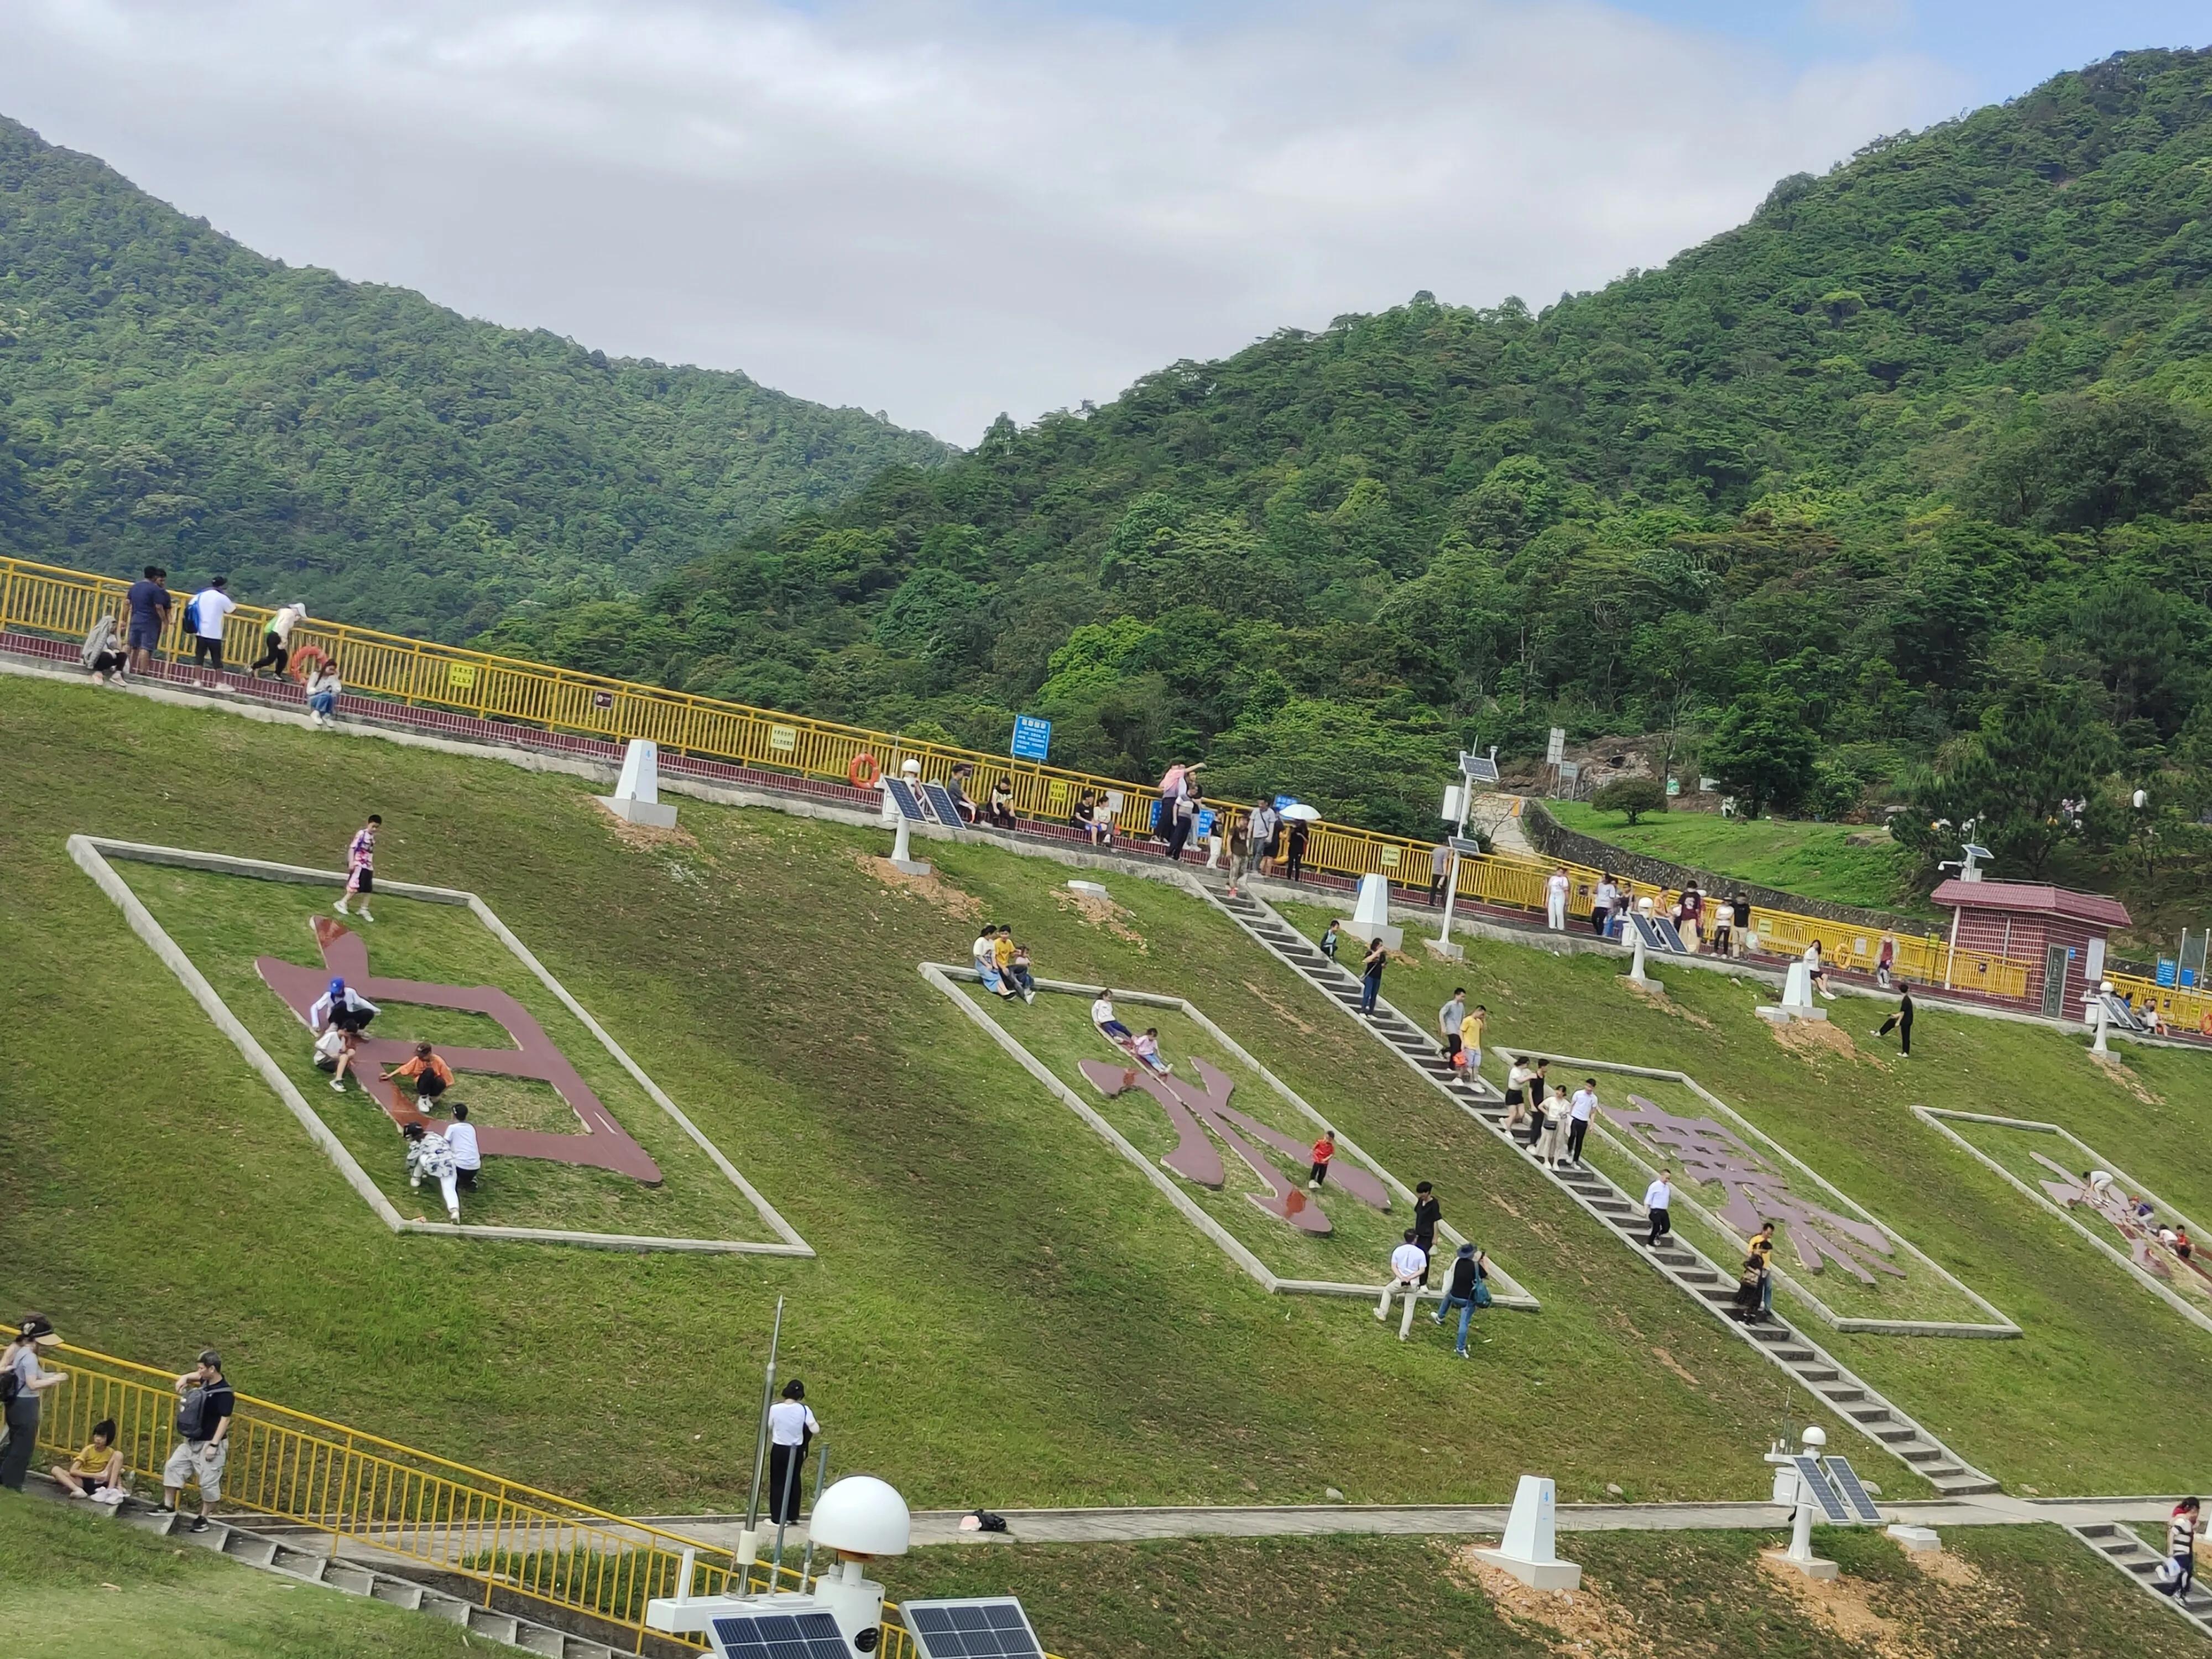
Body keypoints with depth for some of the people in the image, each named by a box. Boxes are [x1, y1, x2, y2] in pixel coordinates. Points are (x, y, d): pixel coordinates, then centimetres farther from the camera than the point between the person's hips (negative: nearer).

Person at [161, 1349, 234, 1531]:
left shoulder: (224, 1394, -22)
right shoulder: (207, 1382, 3)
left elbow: (225, 1420, -23)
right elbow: (196, 1376, 28)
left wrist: (214, 1445, -24)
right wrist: (185, 1378, 5)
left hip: (210, 1444, -10)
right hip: (192, 1441, 10)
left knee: (209, 1482, 0)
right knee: (173, 1466, 13)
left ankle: (203, 1517, 13)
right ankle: (169, 1506, 25)